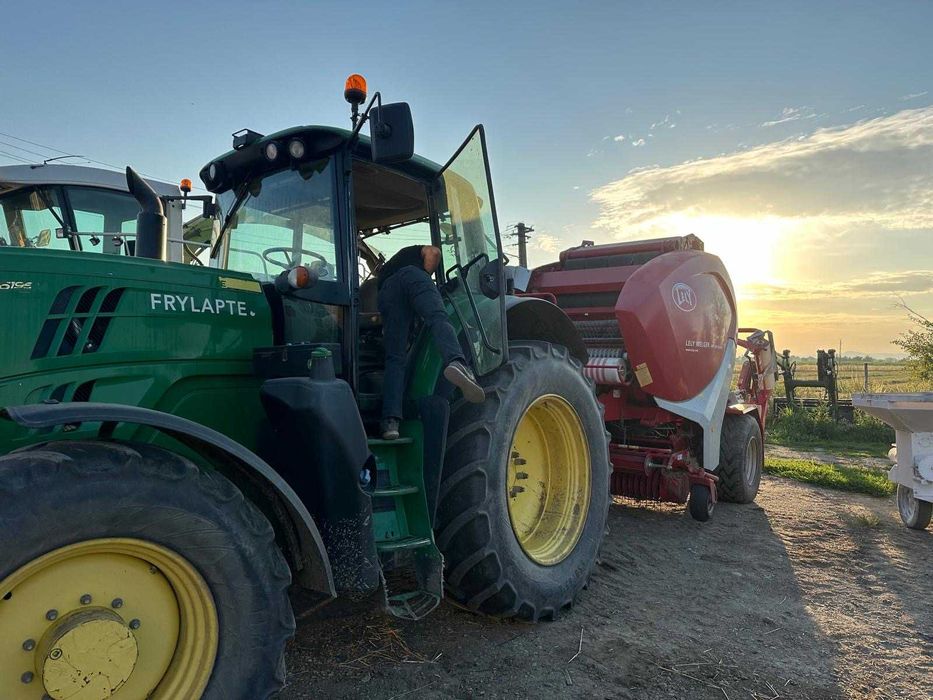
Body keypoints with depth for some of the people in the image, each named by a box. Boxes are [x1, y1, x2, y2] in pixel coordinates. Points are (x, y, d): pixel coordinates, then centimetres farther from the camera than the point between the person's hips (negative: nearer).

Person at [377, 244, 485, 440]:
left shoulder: (382, 271, 47)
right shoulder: (413, 251, 39)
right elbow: (434, 252, 16)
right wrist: (426, 276, 22)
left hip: (386, 292, 3)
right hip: (414, 277, -3)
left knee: (395, 358, -2)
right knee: (438, 320, -26)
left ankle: (390, 421, -17)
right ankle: (457, 363, -60)